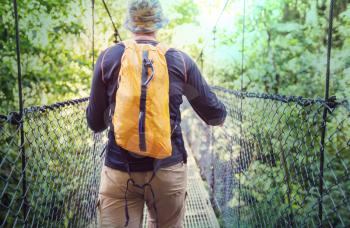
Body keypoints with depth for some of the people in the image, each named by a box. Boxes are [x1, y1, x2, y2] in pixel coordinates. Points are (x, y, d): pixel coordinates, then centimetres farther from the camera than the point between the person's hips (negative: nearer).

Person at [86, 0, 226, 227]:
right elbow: (215, 115, 6)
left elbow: (95, 123, 4)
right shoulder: (181, 61, -1)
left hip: (119, 171, -1)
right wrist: (221, 114, 29)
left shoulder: (108, 58, -2)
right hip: (168, 168, 1)